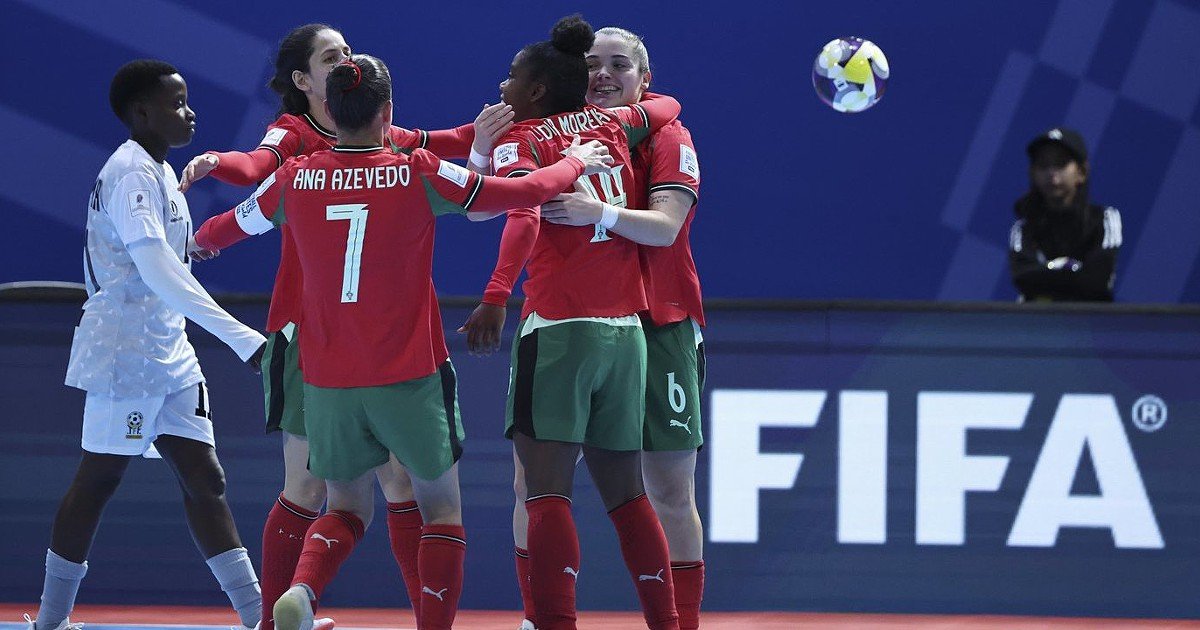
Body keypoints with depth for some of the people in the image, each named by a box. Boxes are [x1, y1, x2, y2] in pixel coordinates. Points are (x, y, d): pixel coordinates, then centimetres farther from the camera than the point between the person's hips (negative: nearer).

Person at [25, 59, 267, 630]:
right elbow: (160, 274, -29)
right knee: (97, 479, -1)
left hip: (169, 356, 9)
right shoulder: (132, 175, -18)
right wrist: (243, 339, -34)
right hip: (125, 355, -9)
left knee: (203, 480, 4)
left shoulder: (158, 172, 14)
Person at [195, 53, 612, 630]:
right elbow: (526, 191, -1)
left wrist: (198, 242, 42)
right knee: (440, 507, 13)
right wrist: (575, 163, 19)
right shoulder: (418, 175, -9)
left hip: (327, 381, 3)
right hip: (411, 377, -3)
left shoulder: (295, 179, -2)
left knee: (346, 507, 15)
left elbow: (234, 225, 19)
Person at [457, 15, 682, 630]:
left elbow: (523, 215, -21)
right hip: (626, 327, 6)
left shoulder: (521, 139, -2)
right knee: (624, 491, 14)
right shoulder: (611, 124, 14)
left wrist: (496, 293, -32)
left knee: (546, 489, -11)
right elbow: (666, 107, 34)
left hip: (559, 326, -6)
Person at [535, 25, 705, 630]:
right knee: (534, 483, -4)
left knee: (670, 493, 0)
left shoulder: (666, 137, -1)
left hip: (656, 325, -3)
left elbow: (665, 227, -15)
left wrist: (598, 212, -33)